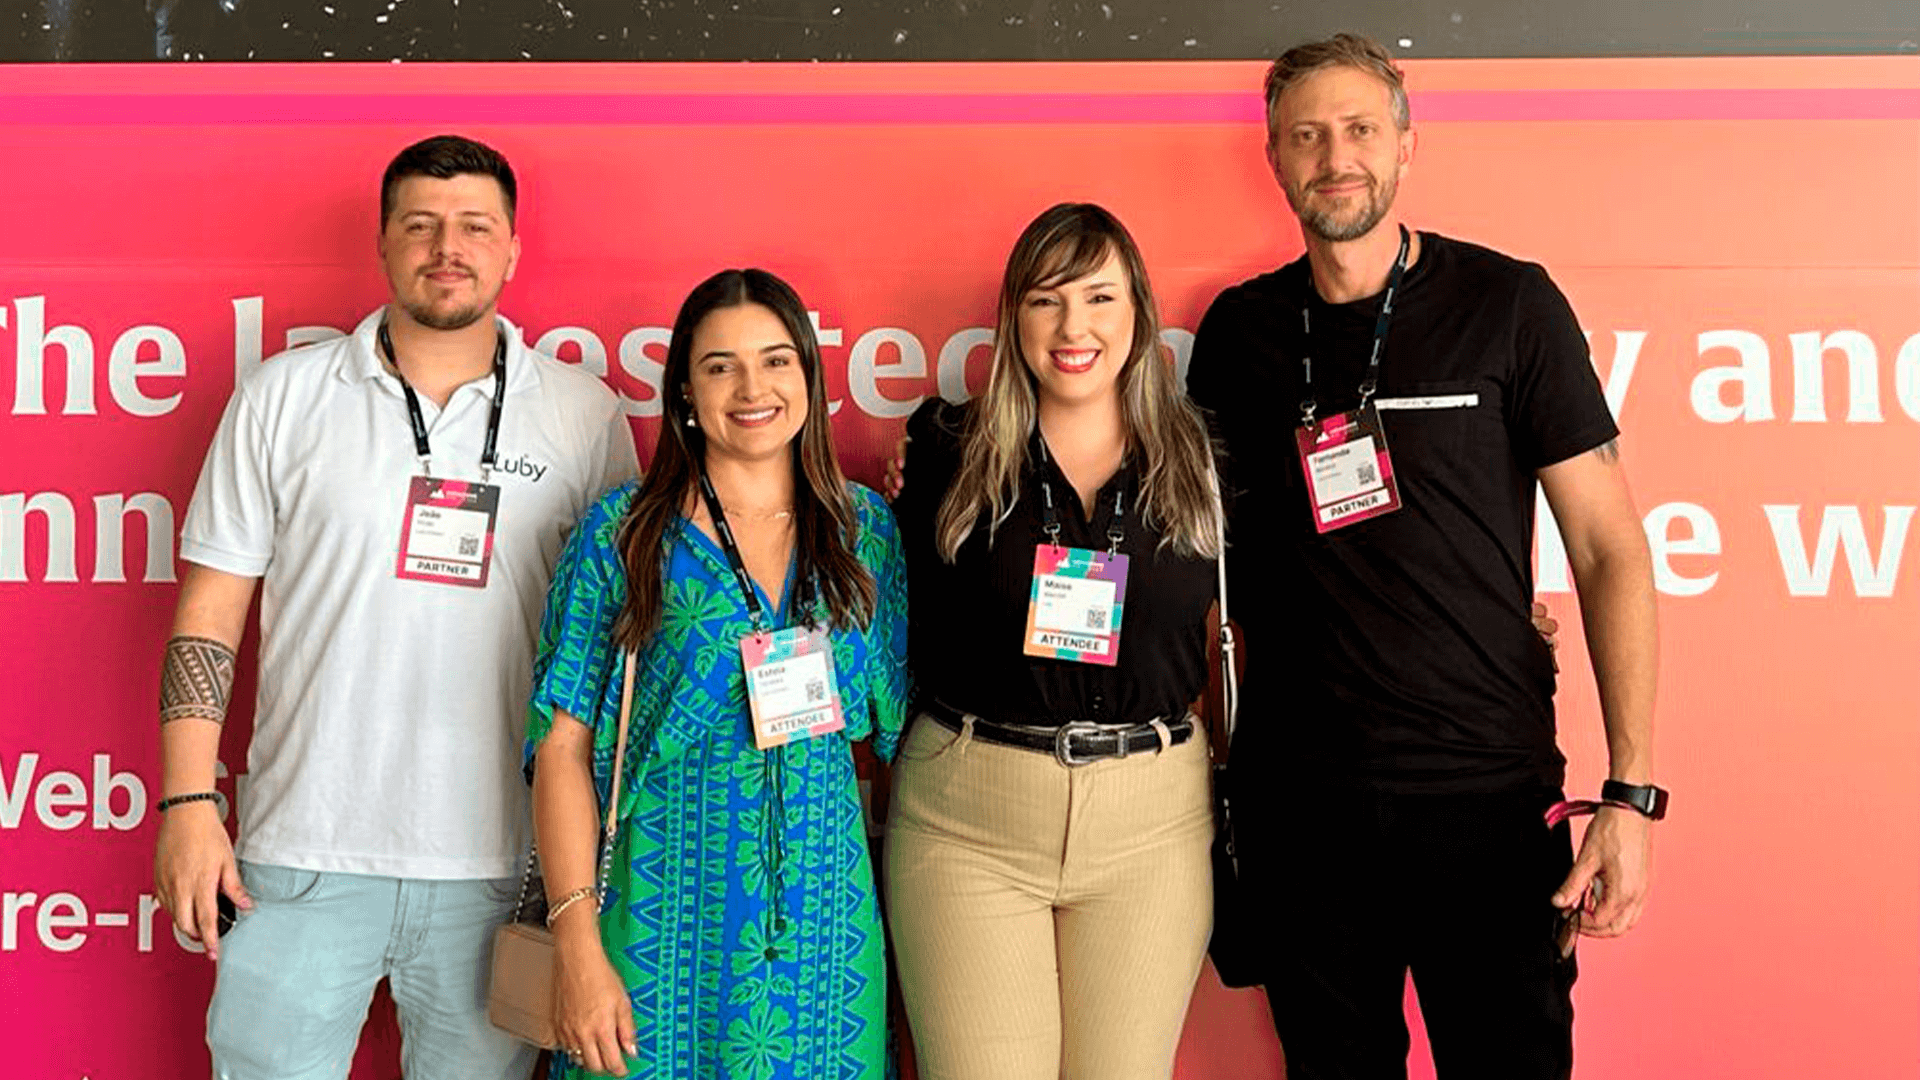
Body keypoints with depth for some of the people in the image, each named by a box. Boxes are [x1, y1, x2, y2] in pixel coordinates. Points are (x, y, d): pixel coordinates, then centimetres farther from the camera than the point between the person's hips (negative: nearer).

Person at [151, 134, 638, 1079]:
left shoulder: (584, 415, 3)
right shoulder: (284, 397, 4)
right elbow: (209, 610, 5)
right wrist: (188, 804, -2)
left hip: (497, 865, 0)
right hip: (303, 858, 0)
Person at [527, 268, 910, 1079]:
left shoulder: (867, 527, 5)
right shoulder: (623, 531, -3)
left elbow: (896, 722, 11)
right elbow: (563, 745, -6)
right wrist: (577, 943, -13)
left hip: (823, 918, 3)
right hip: (666, 915, -2)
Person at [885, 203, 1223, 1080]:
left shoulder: (1193, 459, 6)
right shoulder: (949, 450, 0)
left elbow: (1225, 640, 12)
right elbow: (899, 628, 7)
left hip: (1153, 822, 2)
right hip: (966, 816, -1)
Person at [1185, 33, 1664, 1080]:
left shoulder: (1507, 305, -3)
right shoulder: (1238, 331, 5)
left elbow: (1609, 548, -3)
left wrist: (1631, 792, -11)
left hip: (1489, 795, -2)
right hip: (1297, 791, 3)